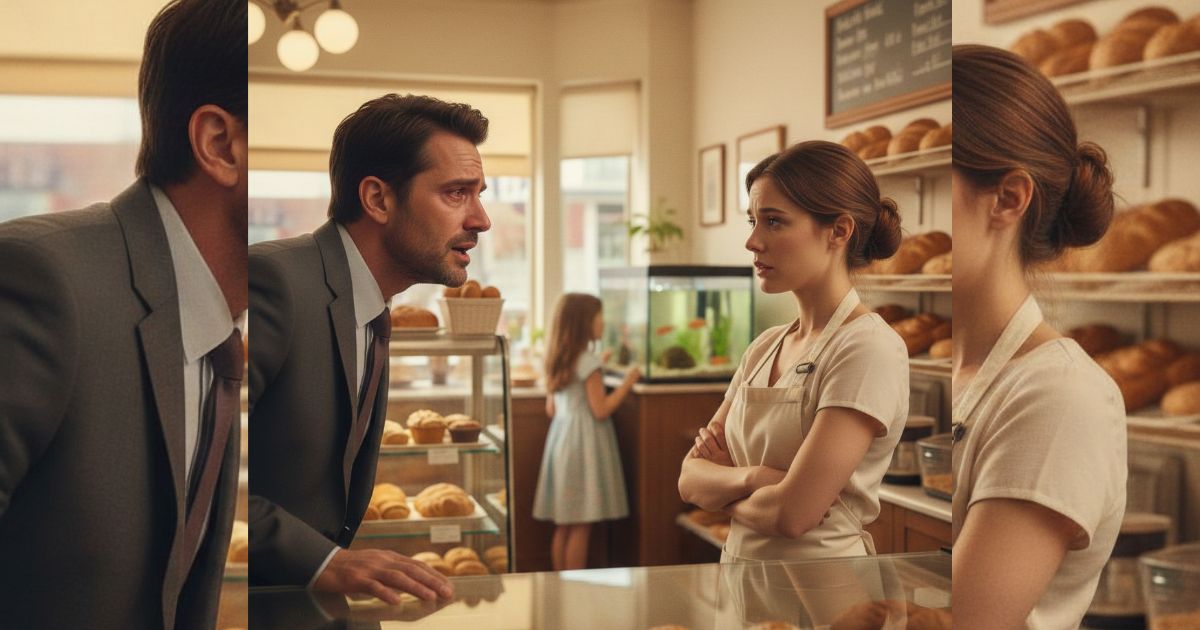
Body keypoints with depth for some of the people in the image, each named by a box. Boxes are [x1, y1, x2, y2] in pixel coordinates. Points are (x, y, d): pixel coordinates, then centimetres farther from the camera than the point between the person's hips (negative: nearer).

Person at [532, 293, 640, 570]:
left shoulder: (556, 362, 10)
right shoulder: (588, 361, -14)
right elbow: (601, 410, -16)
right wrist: (627, 382, -8)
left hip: (561, 440, 8)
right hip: (584, 444, -8)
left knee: (563, 526, 11)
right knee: (581, 526, -4)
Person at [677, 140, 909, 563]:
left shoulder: (869, 348, -19)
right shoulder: (764, 348, 4)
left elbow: (792, 513, -24)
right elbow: (689, 479, 1)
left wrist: (721, 488, -7)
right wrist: (752, 477, -17)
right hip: (738, 560, 6)